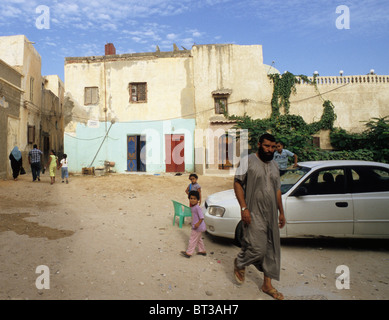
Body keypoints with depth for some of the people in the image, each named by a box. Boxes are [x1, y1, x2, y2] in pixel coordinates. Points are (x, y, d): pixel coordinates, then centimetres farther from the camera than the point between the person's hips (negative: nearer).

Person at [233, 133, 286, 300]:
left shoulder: (274, 165, 14)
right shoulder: (248, 161, -5)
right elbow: (237, 183, -10)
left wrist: (281, 212, 18)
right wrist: (244, 208, -18)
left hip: (271, 214, 7)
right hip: (253, 214, -6)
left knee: (272, 250, 10)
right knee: (257, 248, -10)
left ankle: (267, 285, 26)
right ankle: (239, 263, 22)